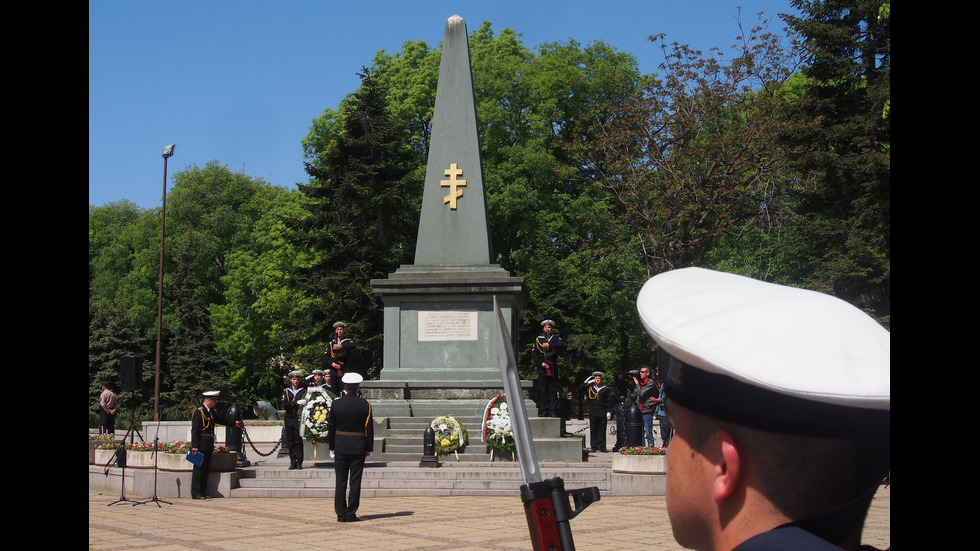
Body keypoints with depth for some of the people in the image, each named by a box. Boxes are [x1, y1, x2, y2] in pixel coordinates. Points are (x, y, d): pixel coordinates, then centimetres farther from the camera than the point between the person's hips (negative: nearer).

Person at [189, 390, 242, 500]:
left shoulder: (212, 412, 16)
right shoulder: (199, 411, -11)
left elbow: (221, 420, 33)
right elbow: (195, 429, -16)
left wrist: (234, 423, 44)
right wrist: (194, 446, -21)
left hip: (208, 445, 9)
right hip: (201, 445, -9)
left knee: (206, 469, 11)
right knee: (199, 468, -6)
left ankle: (203, 492, 16)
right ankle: (196, 493, -2)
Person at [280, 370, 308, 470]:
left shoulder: (303, 391, 10)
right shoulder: (286, 391, 11)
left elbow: (305, 403, 4)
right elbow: (284, 404, -4)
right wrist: (297, 402, -16)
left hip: (299, 419, -1)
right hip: (289, 419, 1)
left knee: (299, 441, -6)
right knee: (290, 441, 3)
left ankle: (299, 462, -3)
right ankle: (293, 462, 8)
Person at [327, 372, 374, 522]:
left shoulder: (336, 404, -2)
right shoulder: (365, 405, -5)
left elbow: (330, 427, 3)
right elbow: (369, 428, -3)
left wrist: (331, 448, 11)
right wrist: (369, 448, 5)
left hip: (340, 448, 1)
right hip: (358, 448, -1)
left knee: (340, 482, 6)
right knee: (355, 482, 3)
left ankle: (341, 514, 7)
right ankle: (351, 514, 2)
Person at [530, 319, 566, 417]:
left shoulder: (556, 338, 11)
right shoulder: (538, 339, 10)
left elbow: (562, 345, -10)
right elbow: (533, 353, 4)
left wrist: (549, 345, -18)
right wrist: (541, 363, -8)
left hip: (553, 368, 0)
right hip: (542, 368, 0)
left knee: (553, 390, -1)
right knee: (542, 391, -2)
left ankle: (553, 412, 1)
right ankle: (543, 412, 2)